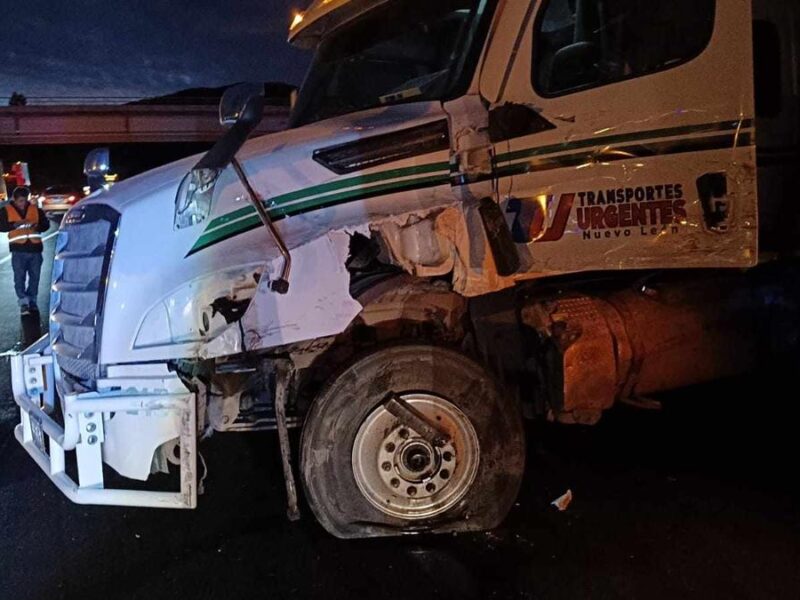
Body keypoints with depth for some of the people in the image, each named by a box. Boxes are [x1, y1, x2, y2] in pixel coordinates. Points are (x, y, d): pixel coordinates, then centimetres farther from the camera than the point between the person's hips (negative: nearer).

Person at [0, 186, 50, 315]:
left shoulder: (36, 209, 8)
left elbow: (46, 224, 10)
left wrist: (37, 226, -12)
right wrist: (15, 224, -19)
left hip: (35, 248, 2)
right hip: (19, 250, -2)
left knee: (34, 277, 8)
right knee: (20, 277, -4)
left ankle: (32, 301, 20)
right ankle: (23, 302, -1)